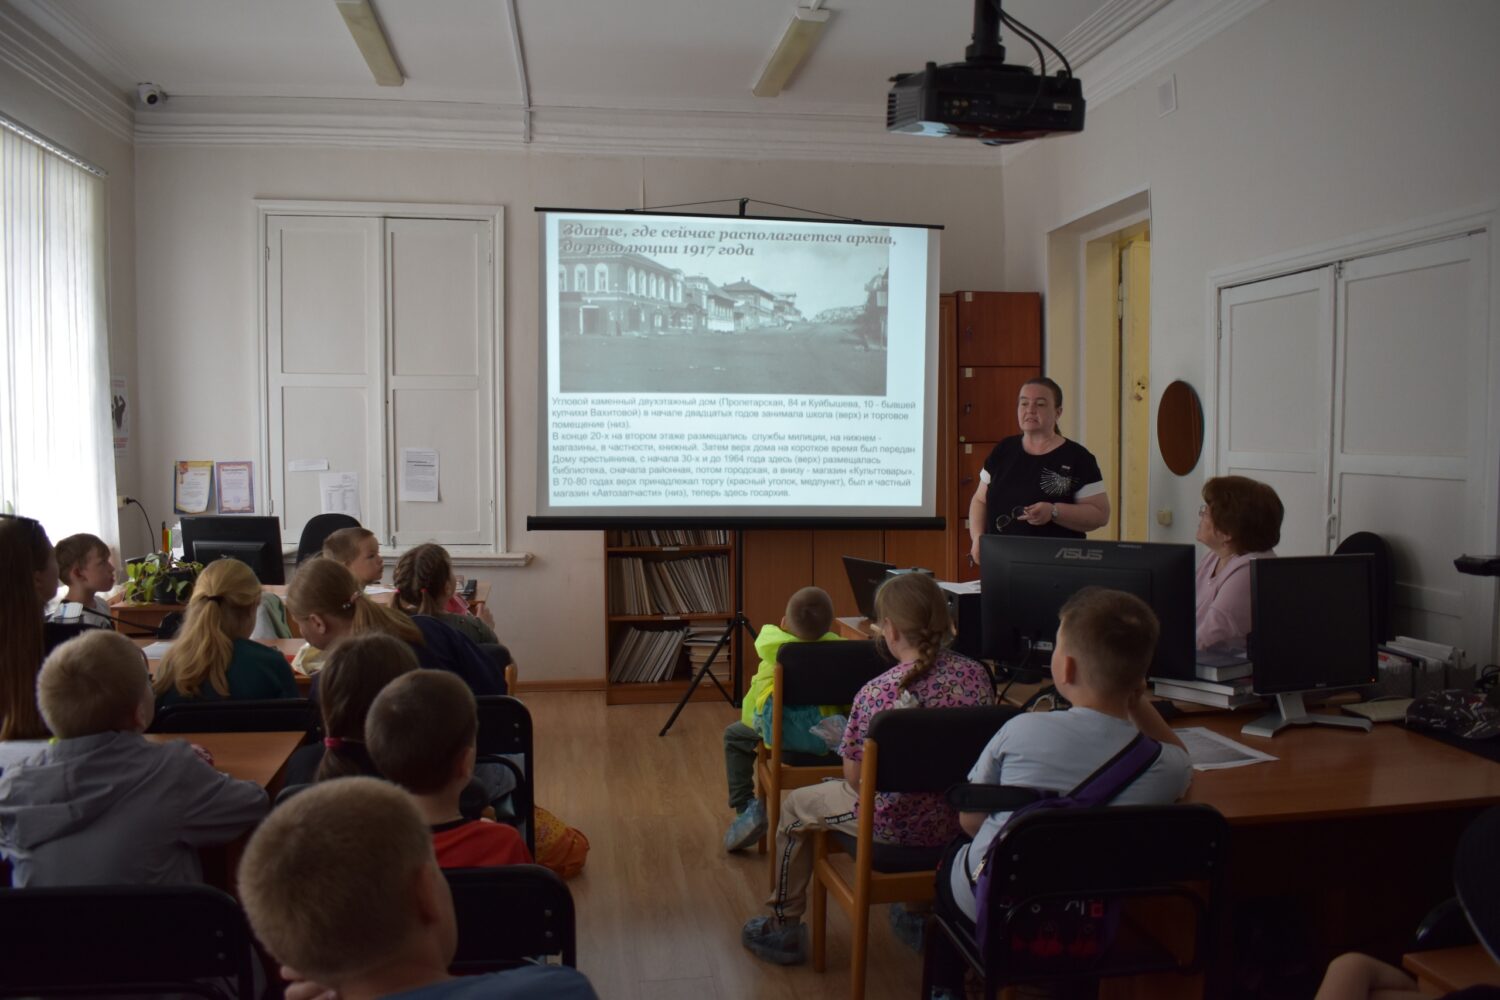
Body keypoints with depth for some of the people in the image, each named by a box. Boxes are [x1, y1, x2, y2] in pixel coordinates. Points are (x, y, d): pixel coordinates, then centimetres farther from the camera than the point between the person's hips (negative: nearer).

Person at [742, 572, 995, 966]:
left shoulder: (876, 693, -24)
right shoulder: (976, 674, -12)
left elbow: (855, 777, -15)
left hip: (896, 824, -5)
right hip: (957, 820, 6)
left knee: (796, 806, 20)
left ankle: (782, 927, 33)